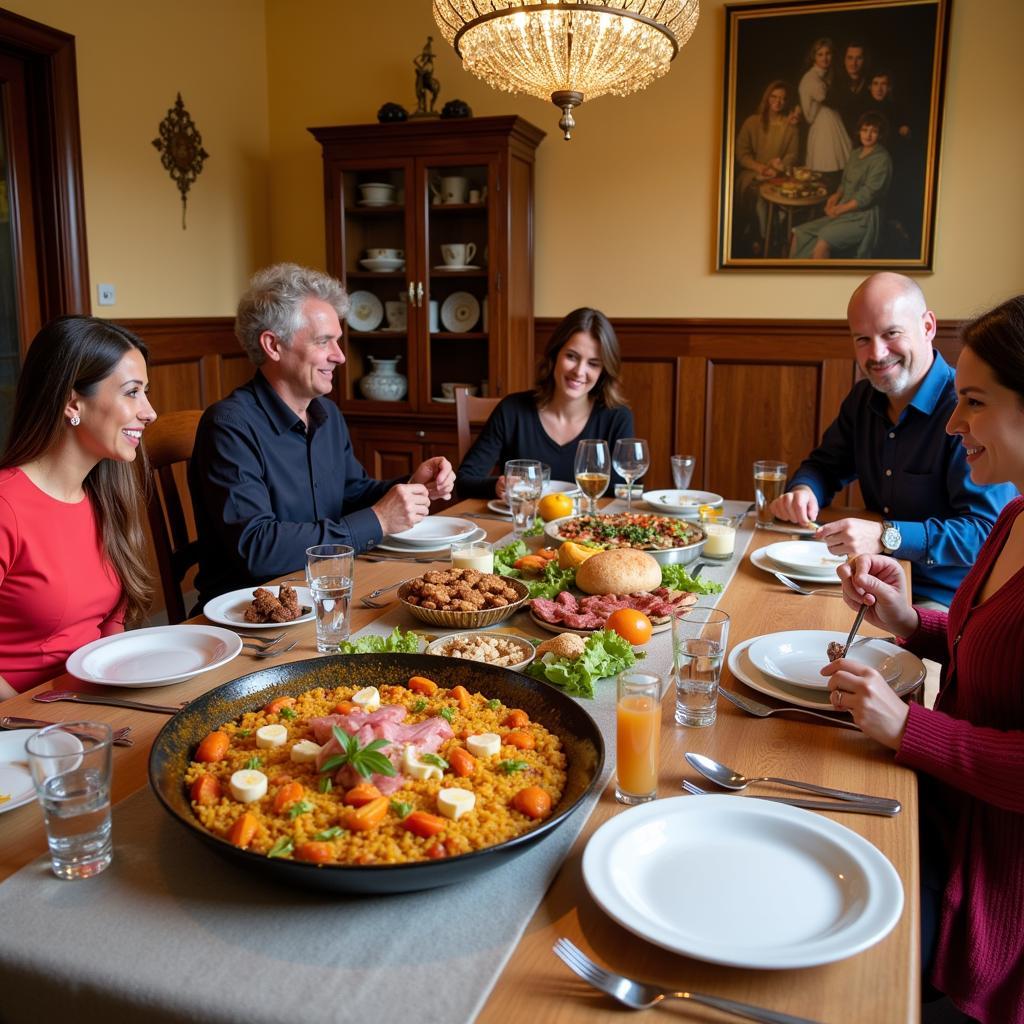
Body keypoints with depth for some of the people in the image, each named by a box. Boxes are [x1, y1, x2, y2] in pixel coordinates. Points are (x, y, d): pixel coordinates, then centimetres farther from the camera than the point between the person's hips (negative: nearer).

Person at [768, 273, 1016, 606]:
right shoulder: (863, 398, 8)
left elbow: (988, 532, -23)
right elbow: (825, 465, 19)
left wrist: (887, 537, -34)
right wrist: (803, 490, -6)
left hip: (942, 601, -7)